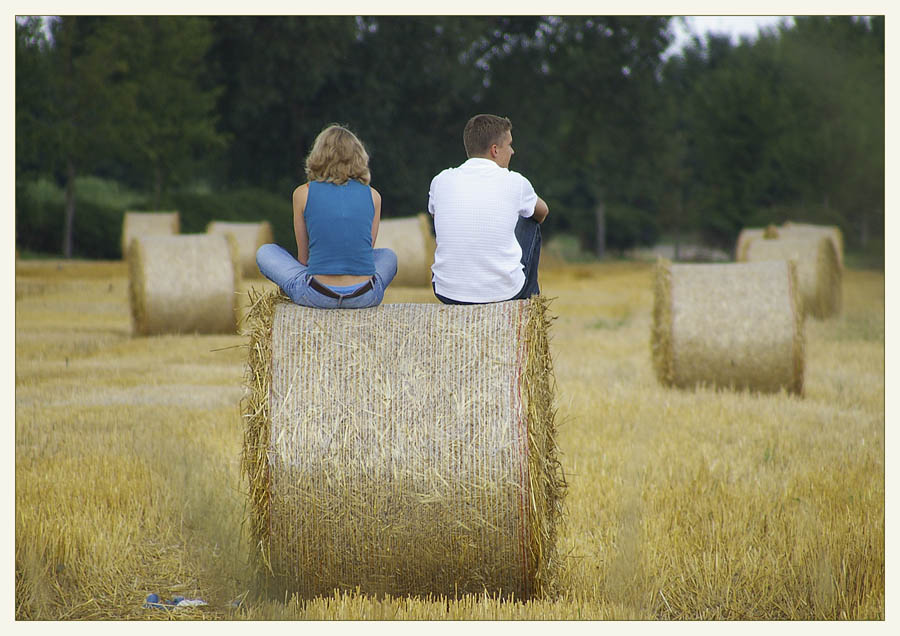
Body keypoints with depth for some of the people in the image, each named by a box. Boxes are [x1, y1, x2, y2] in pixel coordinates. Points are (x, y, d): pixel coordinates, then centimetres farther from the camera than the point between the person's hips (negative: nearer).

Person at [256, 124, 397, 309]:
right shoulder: (373, 195, 4)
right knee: (388, 256, 37)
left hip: (317, 296, -2)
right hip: (364, 297, 2)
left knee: (265, 252, 25)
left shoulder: (303, 193, 0)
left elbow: (303, 258, 7)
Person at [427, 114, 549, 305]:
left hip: (448, 294, 2)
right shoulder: (514, 182, -6)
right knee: (529, 223, 24)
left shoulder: (442, 181, -1)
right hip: (505, 292, -2)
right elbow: (543, 212, 19)